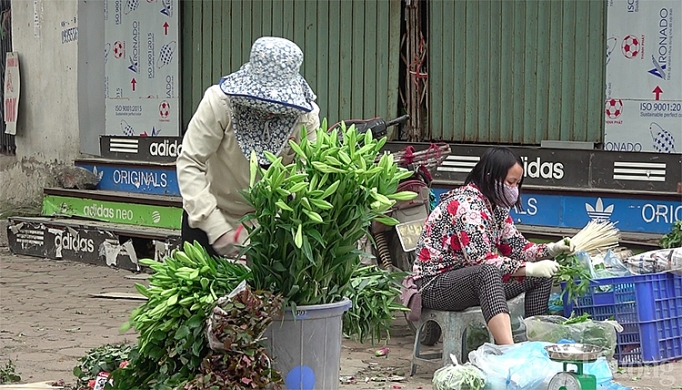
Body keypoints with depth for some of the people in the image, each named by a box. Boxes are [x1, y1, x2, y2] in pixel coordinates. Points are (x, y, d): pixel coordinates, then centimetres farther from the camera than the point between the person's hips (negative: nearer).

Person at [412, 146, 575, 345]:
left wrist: (552, 249, -4)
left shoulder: (496, 207, 9)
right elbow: (481, 259, -29)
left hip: (476, 280, 10)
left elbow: (517, 246, 13)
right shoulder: (466, 205, -21)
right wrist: (530, 269, -28)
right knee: (487, 271, -41)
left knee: (541, 275, 1)